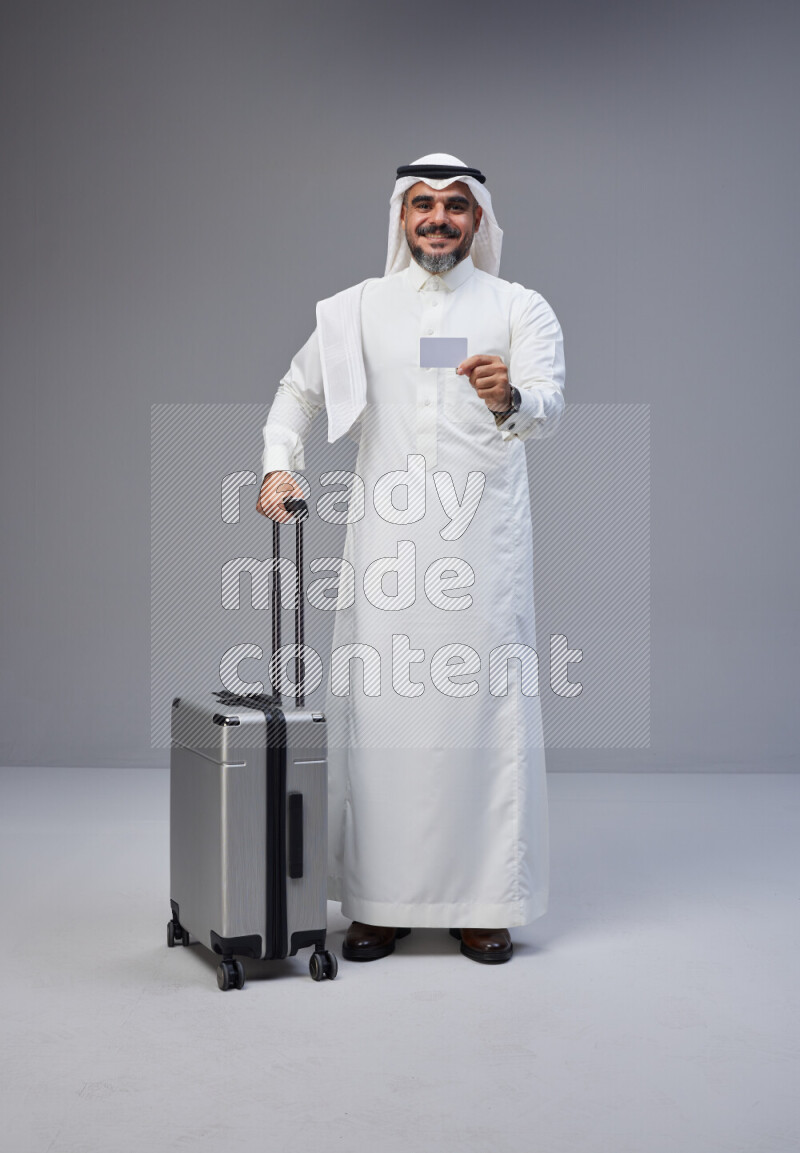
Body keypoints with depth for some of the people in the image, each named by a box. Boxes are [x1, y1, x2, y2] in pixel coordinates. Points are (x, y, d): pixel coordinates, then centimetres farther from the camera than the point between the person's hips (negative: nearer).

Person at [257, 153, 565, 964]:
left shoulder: (520, 309, 6)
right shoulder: (358, 309, 13)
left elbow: (548, 406, -10)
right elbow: (298, 392, 22)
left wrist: (509, 399, -33)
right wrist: (279, 464, 4)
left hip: (483, 539, -1)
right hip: (386, 540, 2)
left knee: (484, 710, -2)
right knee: (379, 711, 1)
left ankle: (483, 903, 9)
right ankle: (379, 900, 11)